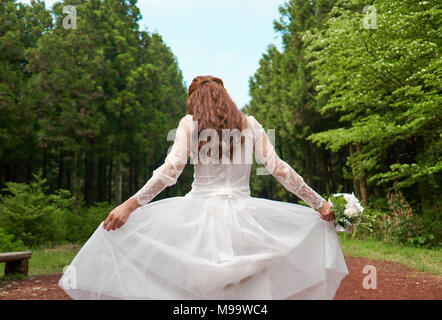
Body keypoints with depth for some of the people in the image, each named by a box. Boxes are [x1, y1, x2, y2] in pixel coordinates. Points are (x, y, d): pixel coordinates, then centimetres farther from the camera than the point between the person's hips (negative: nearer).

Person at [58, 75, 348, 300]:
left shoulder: (190, 123, 2)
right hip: (243, 215, 2)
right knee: (248, 287, 17)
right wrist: (319, 203, 10)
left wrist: (131, 204, -9)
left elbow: (171, 170, -10)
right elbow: (278, 169, 3)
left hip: (197, 214, -2)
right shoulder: (249, 124, 7)